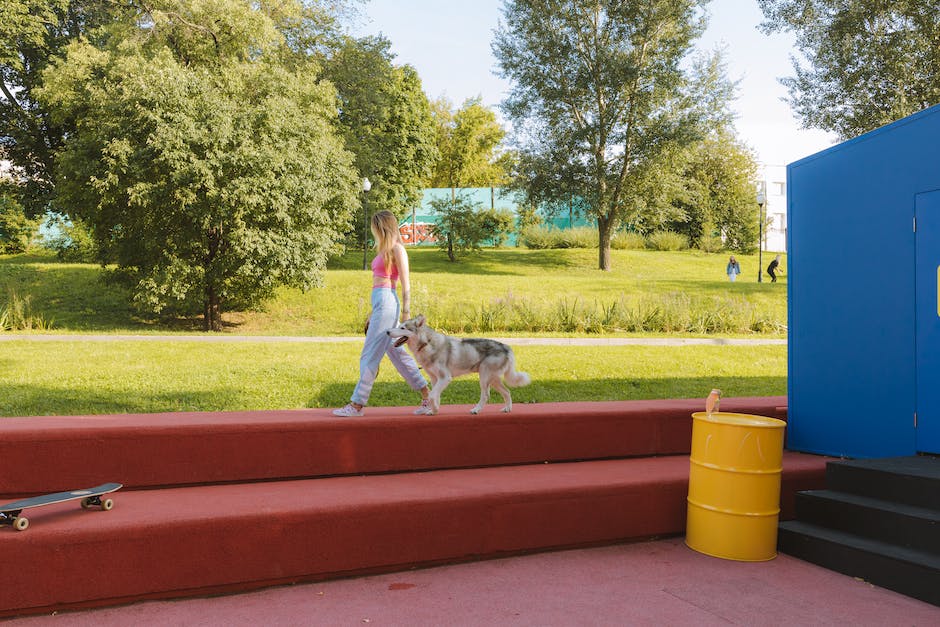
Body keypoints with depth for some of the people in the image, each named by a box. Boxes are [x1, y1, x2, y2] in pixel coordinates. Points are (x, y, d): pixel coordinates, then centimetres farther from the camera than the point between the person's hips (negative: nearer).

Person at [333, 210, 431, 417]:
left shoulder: (397, 249, -6)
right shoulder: (384, 250, 20)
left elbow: (405, 284, -10)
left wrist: (406, 313, -14)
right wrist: (372, 314, 24)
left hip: (387, 302, -10)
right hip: (380, 303, 10)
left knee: (370, 355, -5)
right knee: (397, 353, 10)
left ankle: (357, 405, 1)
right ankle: (427, 396, 15)